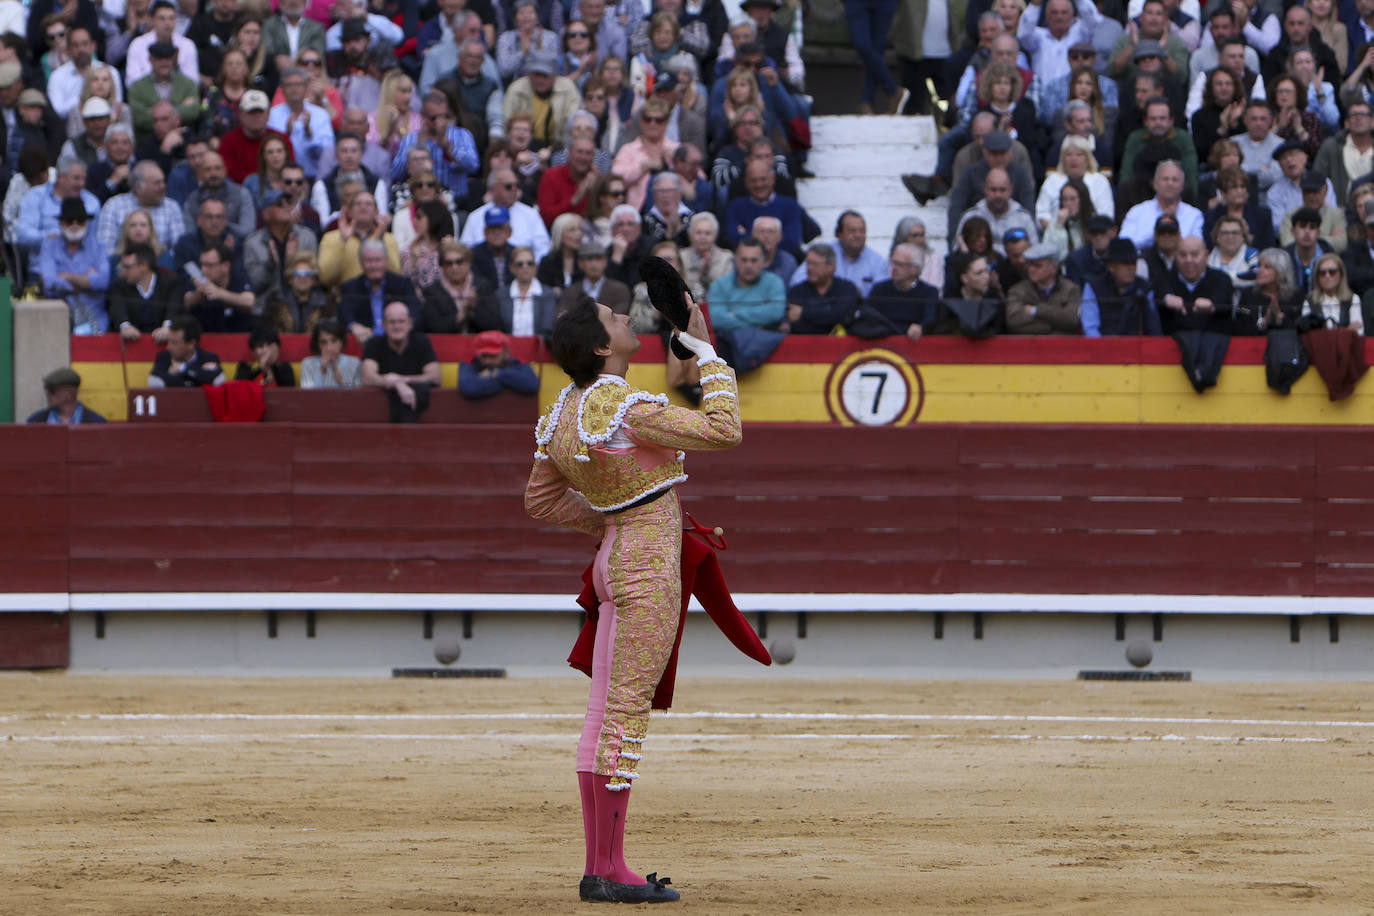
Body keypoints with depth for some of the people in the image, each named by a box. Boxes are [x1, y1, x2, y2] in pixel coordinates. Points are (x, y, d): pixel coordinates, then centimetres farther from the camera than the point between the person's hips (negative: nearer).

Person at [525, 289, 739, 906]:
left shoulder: (564, 412, 9)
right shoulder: (624, 408, -19)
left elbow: (541, 500, 19)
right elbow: (723, 431, -17)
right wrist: (707, 352, -8)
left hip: (617, 559, 10)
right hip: (651, 566, -10)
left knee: (606, 711, 10)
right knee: (627, 712, -8)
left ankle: (597, 866, 13)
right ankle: (610, 868, -7)